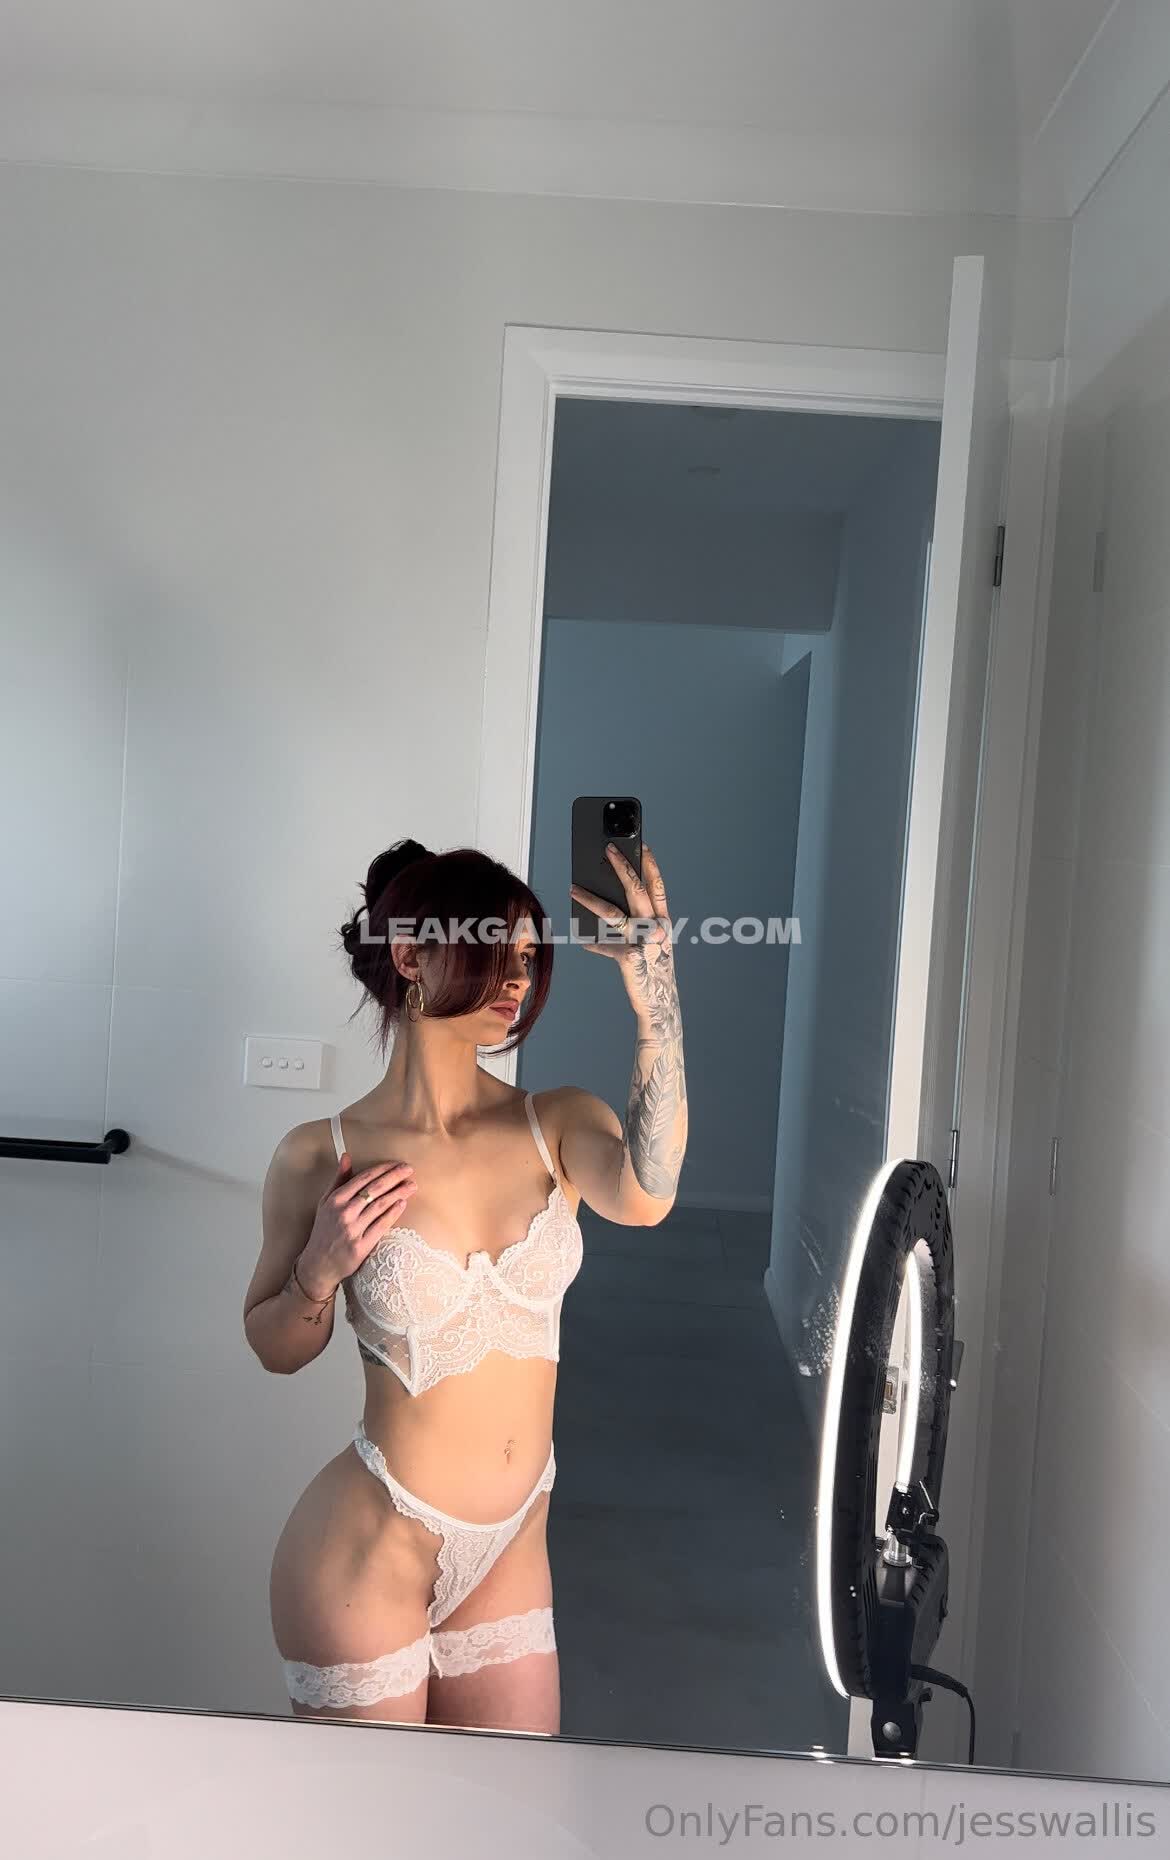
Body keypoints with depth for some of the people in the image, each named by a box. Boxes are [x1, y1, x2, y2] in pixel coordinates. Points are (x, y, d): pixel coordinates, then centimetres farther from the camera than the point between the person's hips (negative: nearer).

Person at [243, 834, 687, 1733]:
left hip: (512, 1549, 3)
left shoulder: (558, 1125, -8)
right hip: (369, 1550, -3)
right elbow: (277, 1349, 1)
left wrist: (656, 996, -40)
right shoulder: (322, 1155, -13)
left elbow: (644, 1196, -31)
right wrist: (319, 1272, -20)